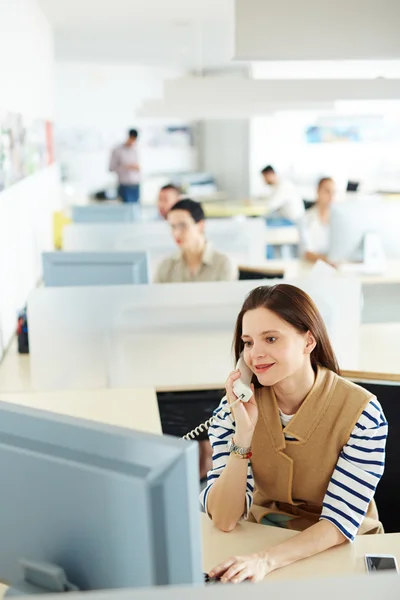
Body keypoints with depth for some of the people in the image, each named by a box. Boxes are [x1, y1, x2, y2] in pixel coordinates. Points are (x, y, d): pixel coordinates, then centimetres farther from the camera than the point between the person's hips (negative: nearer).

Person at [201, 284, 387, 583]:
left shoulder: (362, 412, -17)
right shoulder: (235, 408, -8)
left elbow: (340, 523, -16)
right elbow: (224, 520, -13)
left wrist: (266, 559, -31)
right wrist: (243, 433, -24)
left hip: (340, 549, -1)